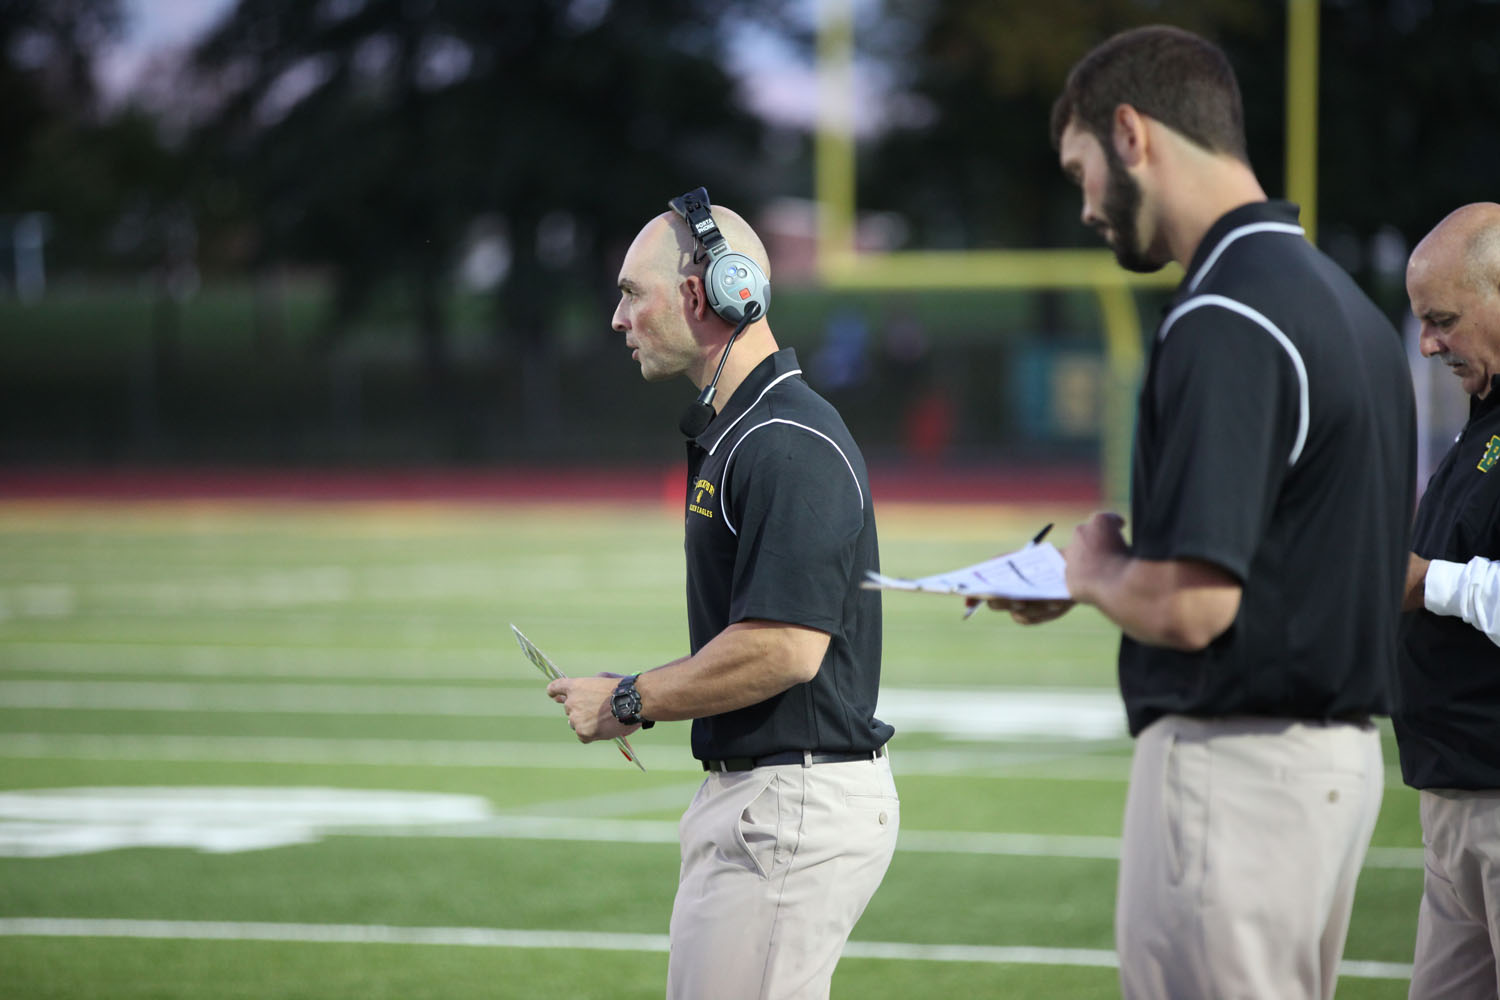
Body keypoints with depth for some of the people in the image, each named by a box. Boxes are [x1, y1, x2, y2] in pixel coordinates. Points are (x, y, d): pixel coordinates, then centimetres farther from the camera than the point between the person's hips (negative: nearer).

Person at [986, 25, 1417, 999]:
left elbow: (1186, 606, -24)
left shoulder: (1225, 322, -18)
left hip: (1234, 762, -10)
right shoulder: (1342, 300, 13)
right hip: (1343, 759, 10)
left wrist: (1095, 570, -1)